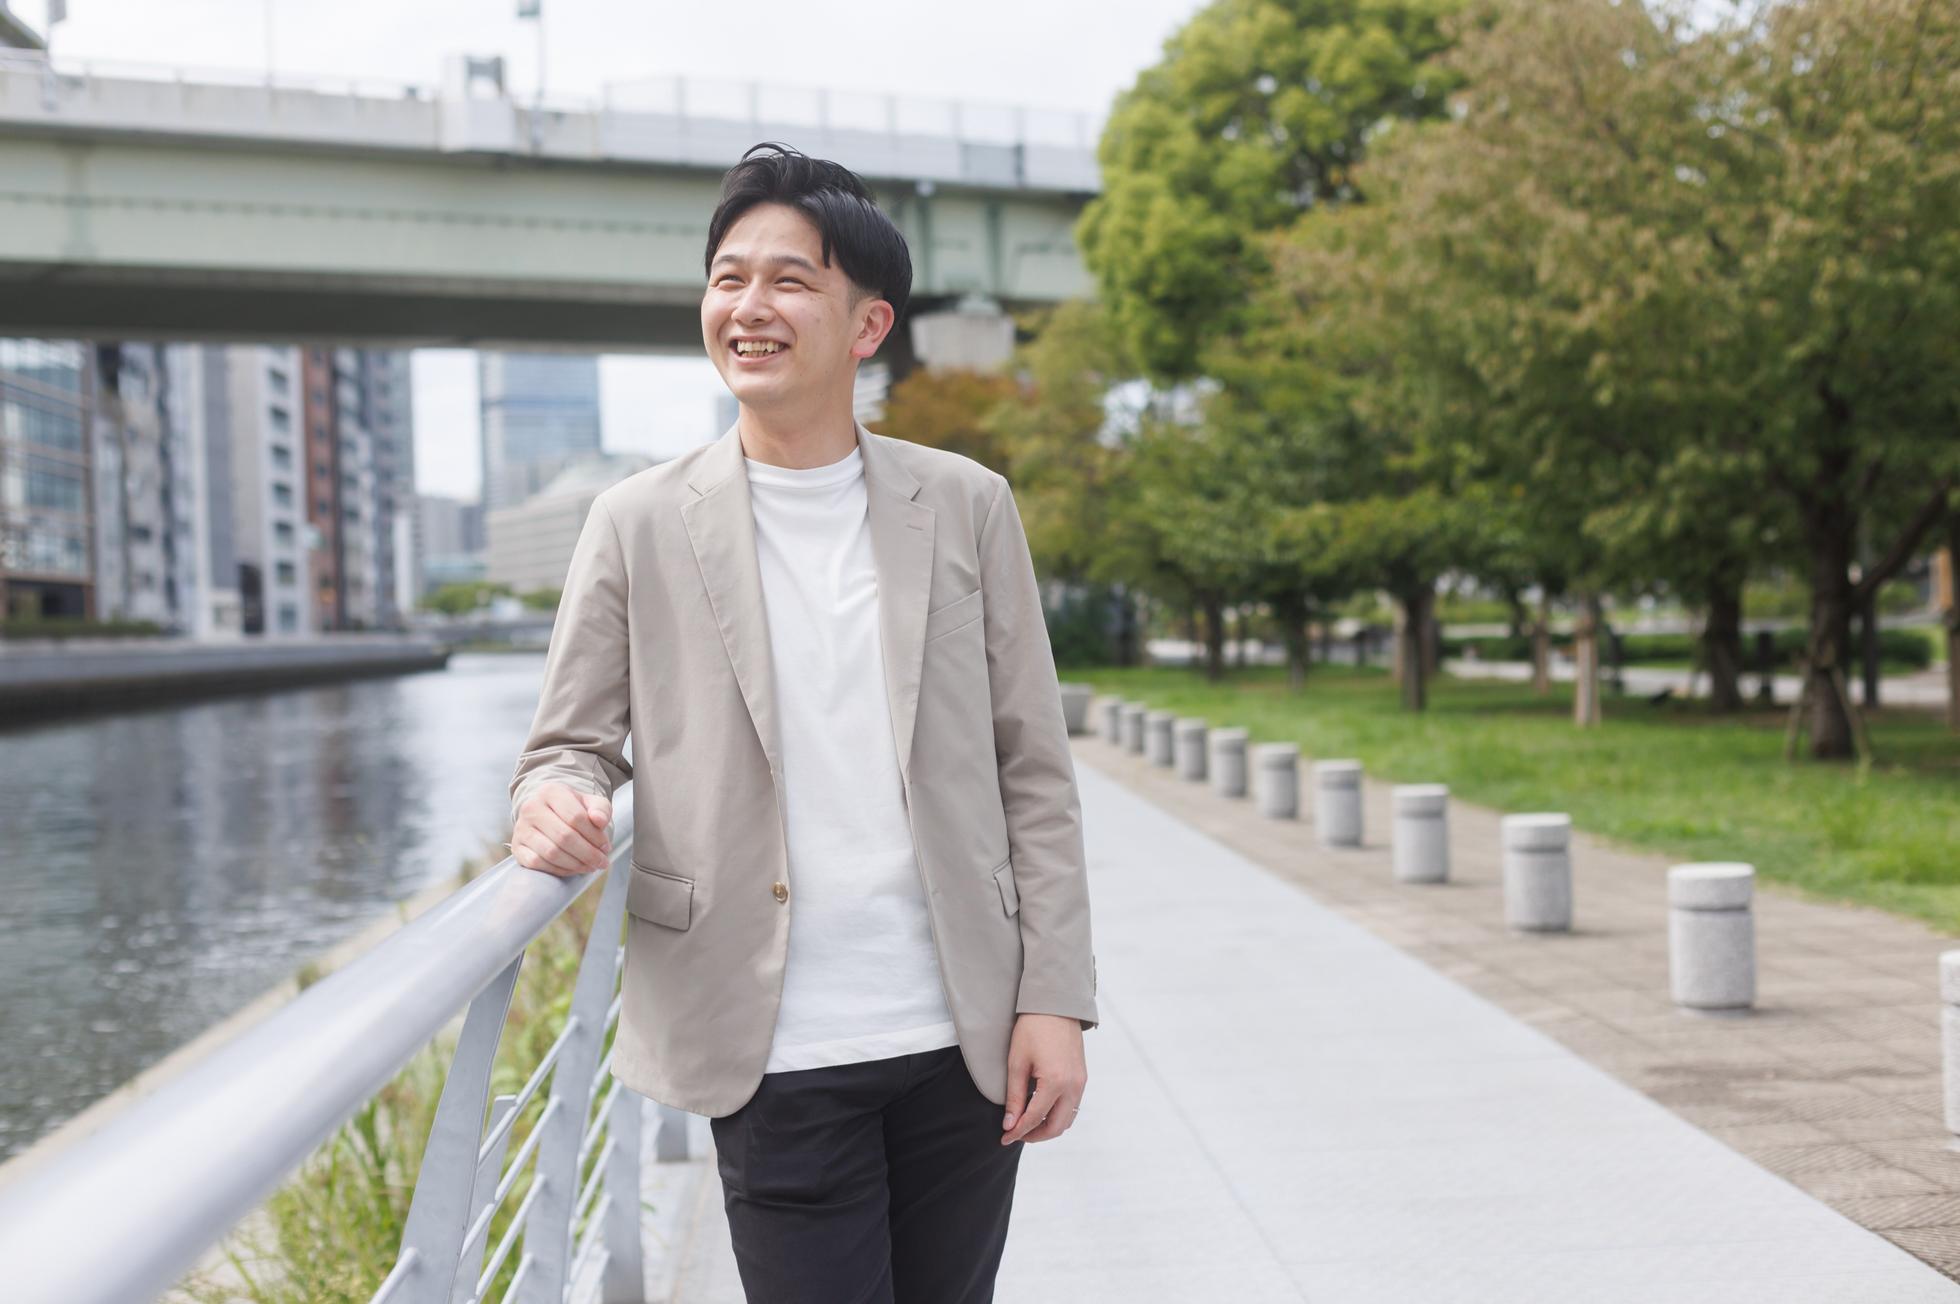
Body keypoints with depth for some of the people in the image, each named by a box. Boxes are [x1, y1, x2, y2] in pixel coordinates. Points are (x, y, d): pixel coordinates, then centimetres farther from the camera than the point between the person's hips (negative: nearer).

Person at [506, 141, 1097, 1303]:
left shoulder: (968, 507, 4)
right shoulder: (641, 525, 1)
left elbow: (1034, 771, 4)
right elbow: (573, 740, 5)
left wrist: (1055, 999, -2)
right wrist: (557, 803, -20)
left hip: (964, 1037, 2)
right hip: (778, 1053, -2)